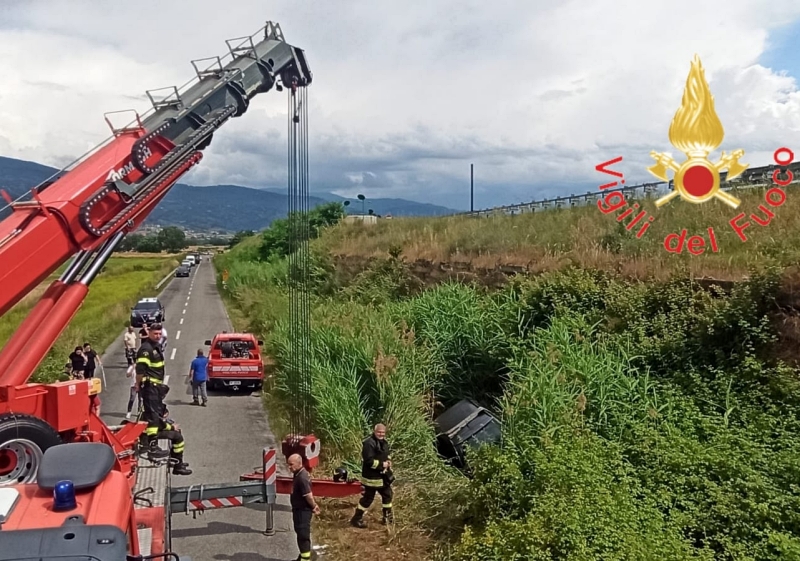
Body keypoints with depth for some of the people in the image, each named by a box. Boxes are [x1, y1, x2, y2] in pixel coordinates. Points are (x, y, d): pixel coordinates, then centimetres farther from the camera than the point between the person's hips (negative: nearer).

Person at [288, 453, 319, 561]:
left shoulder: (302, 477, -27)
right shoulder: (298, 474, 6)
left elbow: (308, 495, -26)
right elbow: (308, 494, 14)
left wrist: (313, 507, -12)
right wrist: (314, 505, 14)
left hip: (303, 510, -10)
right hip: (299, 509, 10)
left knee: (303, 535, -2)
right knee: (301, 533, 22)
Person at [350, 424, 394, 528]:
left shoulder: (383, 442, 7)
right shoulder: (369, 443, -23)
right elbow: (369, 461, -29)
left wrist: (388, 461, -1)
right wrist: (382, 464, -22)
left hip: (383, 475, 9)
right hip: (371, 477, -9)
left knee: (388, 495, 18)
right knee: (368, 498, -1)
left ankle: (388, 517, 34)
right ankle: (356, 519, 13)